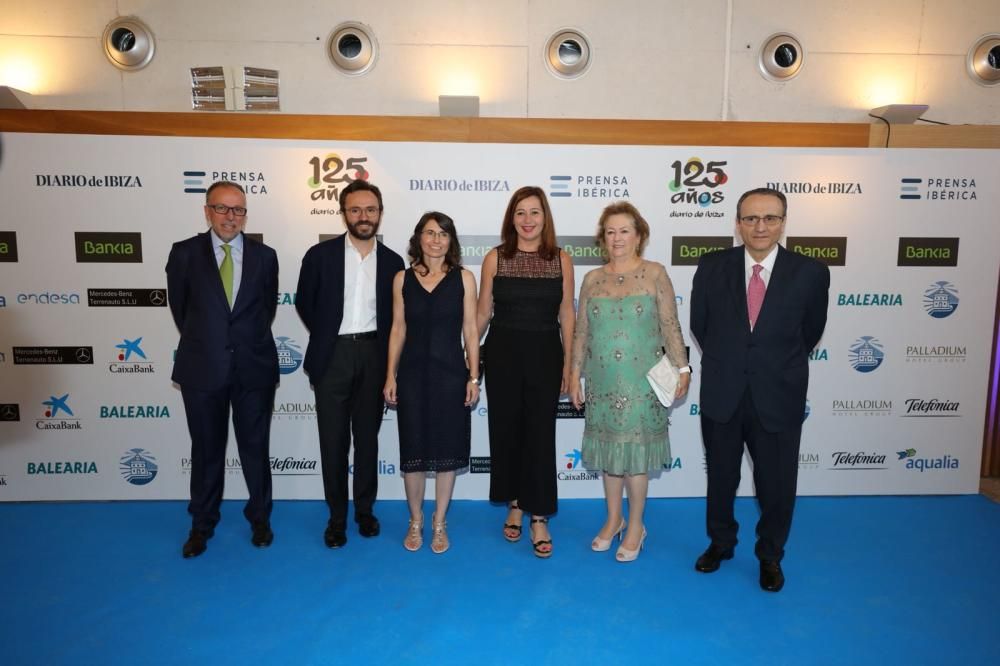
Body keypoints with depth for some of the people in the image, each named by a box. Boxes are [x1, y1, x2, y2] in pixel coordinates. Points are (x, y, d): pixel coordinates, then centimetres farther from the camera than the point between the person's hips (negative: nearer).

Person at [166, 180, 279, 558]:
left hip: (253, 367, 0)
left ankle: (260, 518, 29)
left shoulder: (264, 256, 1)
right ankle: (202, 524, 30)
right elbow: (179, 307, 9)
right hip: (202, 368, 0)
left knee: (255, 447, 11)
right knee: (206, 449, 12)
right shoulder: (185, 253, -2)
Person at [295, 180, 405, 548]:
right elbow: (304, 303, 7)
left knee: (367, 436, 10)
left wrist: (382, 348, 4)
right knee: (333, 439, 5)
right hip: (332, 356, -1)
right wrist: (325, 336, 11)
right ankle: (337, 516, 18)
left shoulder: (392, 261, 3)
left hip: (373, 355, 1)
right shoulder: (320, 254, -3)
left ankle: (365, 510, 24)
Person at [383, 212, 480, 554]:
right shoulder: (402, 279, 4)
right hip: (412, 374, 1)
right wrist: (390, 376, 2)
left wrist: (474, 377, -4)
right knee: (413, 449, 7)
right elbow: (398, 330, 5)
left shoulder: (463, 278, 1)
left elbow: (470, 330, 0)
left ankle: (439, 523, 24)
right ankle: (415, 522, 27)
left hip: (451, 374, -1)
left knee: (447, 449, 7)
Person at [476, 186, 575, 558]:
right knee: (506, 430, 10)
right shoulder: (495, 258, 0)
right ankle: (514, 506, 29)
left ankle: (539, 519, 14)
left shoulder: (561, 260, 1)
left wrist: (568, 364, 3)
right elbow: (483, 312, 5)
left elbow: (566, 315, 4)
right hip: (503, 353, 1)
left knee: (540, 434, 2)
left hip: (544, 354, 0)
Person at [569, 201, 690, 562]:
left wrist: (683, 368, -8)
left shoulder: (655, 273, -3)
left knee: (635, 451, 4)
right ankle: (613, 519, 31)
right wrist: (575, 376, 5)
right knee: (609, 450, 13)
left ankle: (636, 525, 23)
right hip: (602, 382, 3)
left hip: (641, 382, -3)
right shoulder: (593, 279, 4)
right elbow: (581, 332, 7)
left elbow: (670, 326, -4)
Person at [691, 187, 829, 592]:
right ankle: (720, 543, 40)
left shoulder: (810, 273, -10)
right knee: (721, 476, 17)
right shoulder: (712, 267, -7)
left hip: (779, 399, -1)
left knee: (777, 483, 13)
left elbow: (810, 332, 5)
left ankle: (770, 555, 36)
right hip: (721, 395, 1)